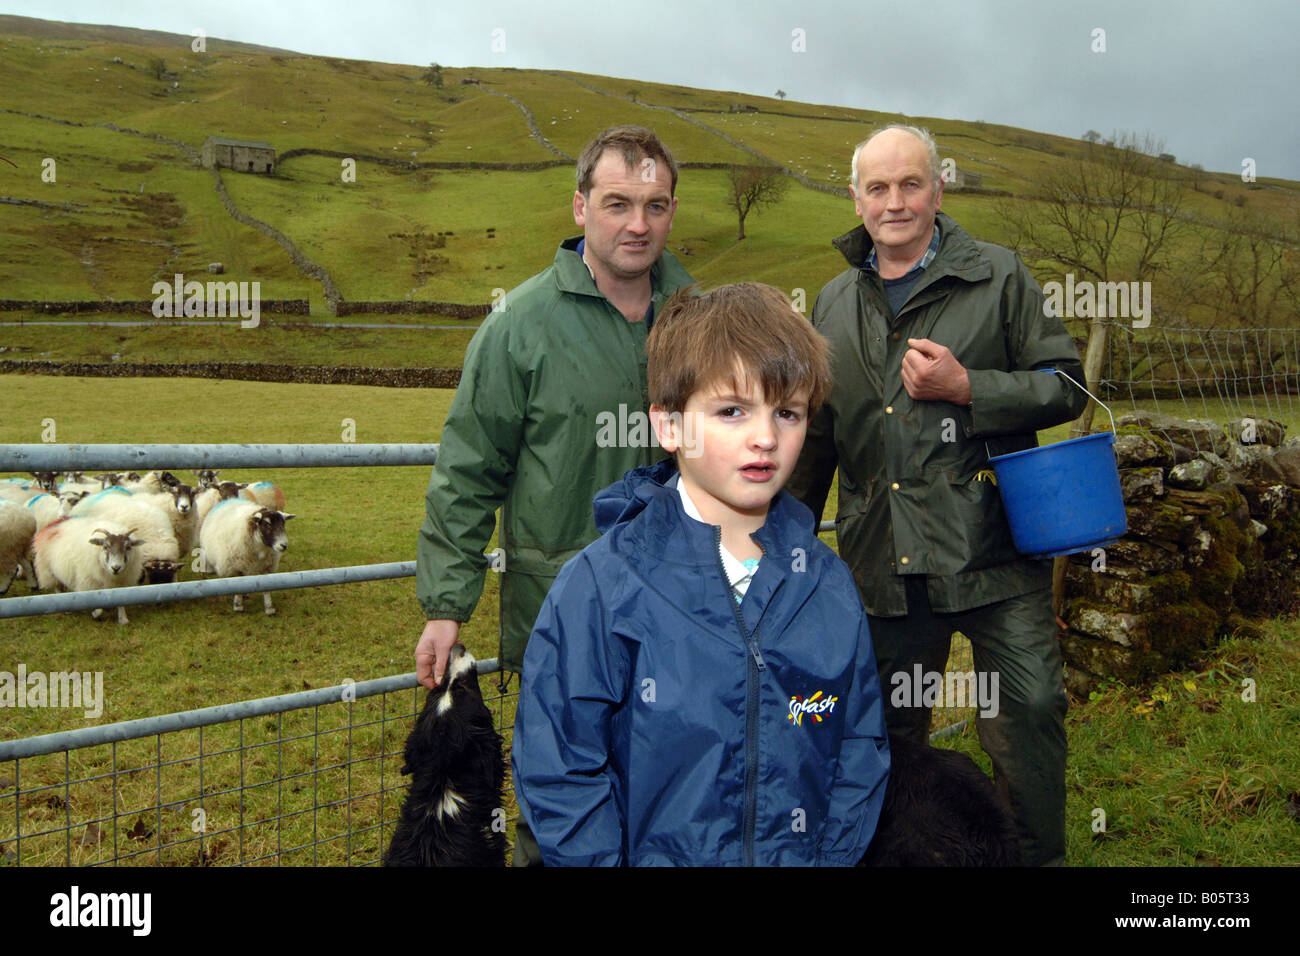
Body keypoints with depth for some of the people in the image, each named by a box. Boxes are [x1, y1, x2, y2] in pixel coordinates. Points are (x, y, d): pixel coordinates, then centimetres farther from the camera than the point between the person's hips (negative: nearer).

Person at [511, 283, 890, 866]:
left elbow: (860, 750, 2)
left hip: (803, 856, 1)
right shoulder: (599, 588, -17)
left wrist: (832, 855, -8)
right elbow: (556, 769, -14)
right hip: (656, 854, 0)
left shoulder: (829, 586, -4)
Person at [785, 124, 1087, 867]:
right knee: (892, 734, 13)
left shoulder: (998, 276, 2)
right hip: (885, 562, 3)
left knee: (1031, 711, -1)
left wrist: (966, 388, -15)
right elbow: (815, 438, 20)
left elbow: (1065, 385, 0)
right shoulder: (835, 305, 13)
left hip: (994, 550, -3)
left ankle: (1039, 856, 22)